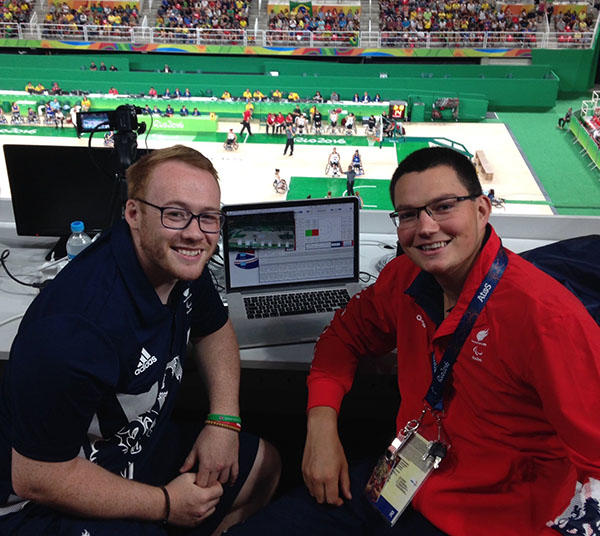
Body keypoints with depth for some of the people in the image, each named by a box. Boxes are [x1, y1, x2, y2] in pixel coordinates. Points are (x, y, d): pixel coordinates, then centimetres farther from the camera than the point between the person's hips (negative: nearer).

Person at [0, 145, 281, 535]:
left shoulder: (179, 261, -11)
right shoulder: (77, 327, -36)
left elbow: (213, 330, 9)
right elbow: (36, 477, -27)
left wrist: (224, 420, -6)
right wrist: (166, 503, -17)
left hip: (141, 443, 8)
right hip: (50, 501, -7)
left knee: (264, 464, 13)